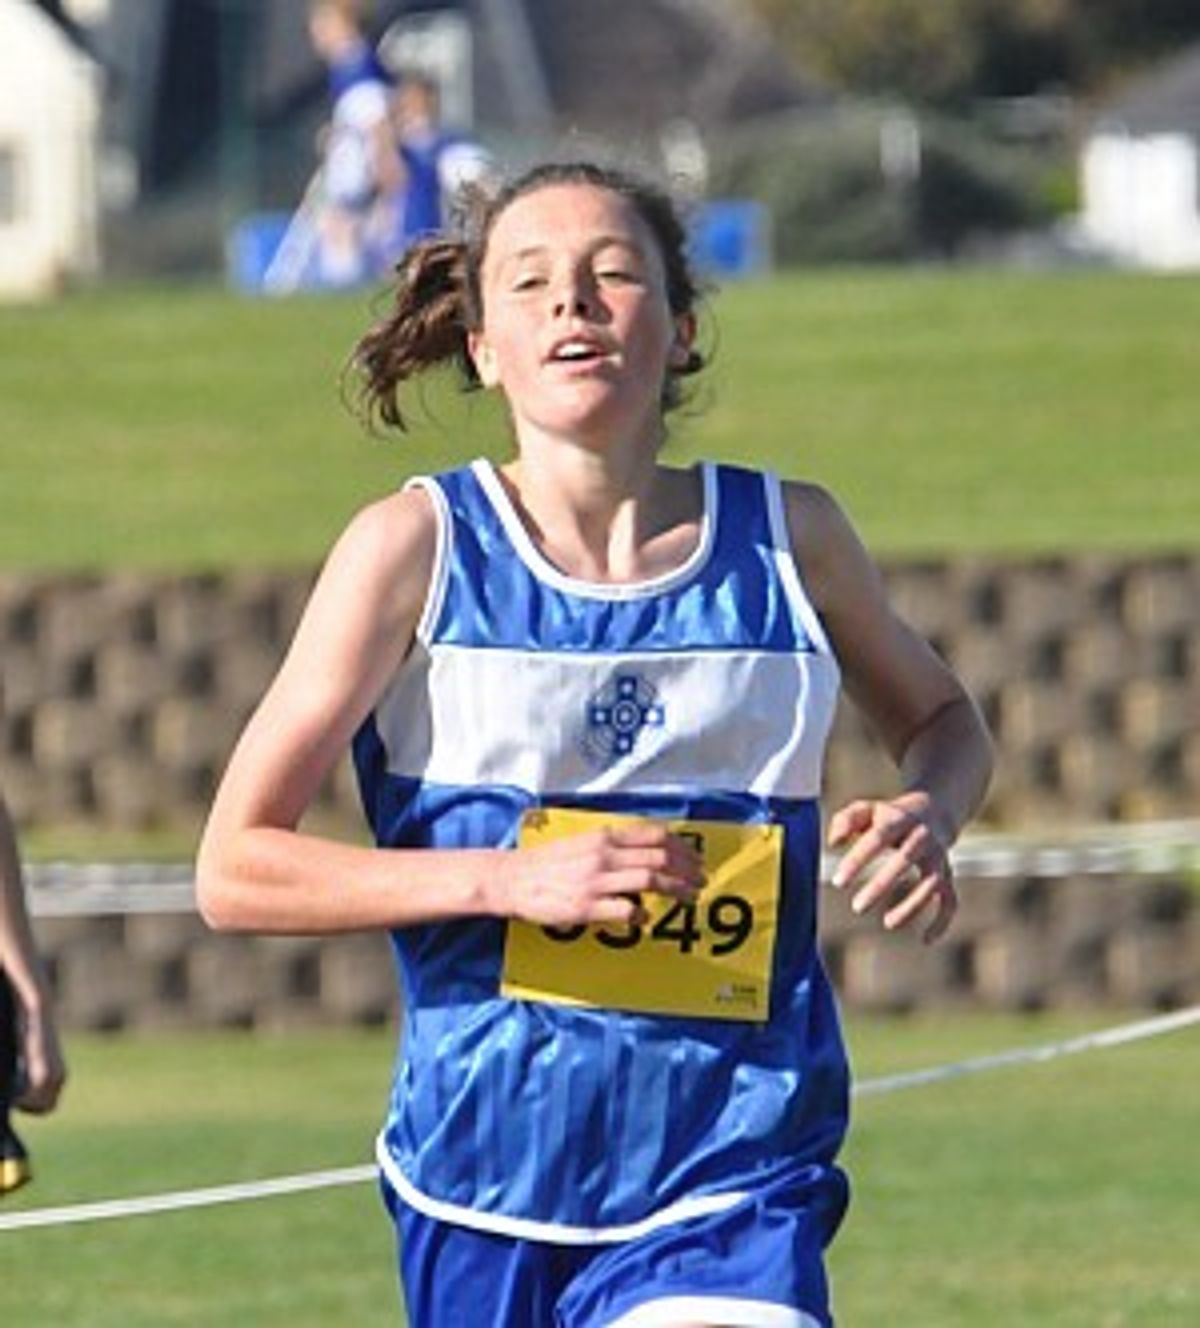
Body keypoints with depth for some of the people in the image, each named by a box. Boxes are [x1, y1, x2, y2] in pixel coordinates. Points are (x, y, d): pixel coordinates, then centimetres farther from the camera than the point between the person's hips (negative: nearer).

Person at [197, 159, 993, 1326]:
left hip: (733, 1189, 0)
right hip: (483, 1183, 0)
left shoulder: (789, 538, 2)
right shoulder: (416, 547, -4)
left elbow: (939, 718, 23)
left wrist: (926, 817, 0)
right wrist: (513, 881, -17)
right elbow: (235, 869, -5)